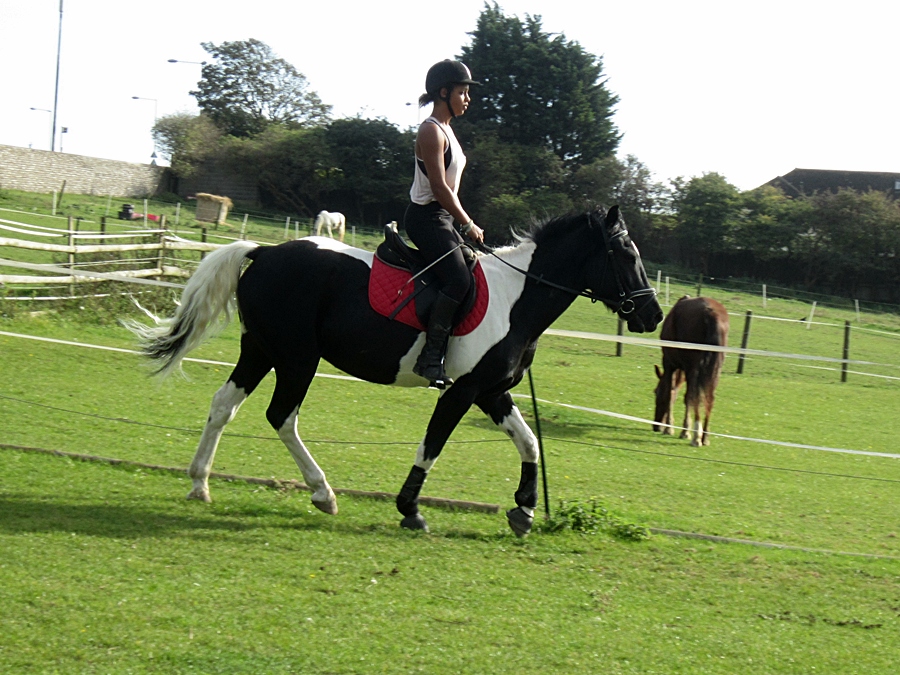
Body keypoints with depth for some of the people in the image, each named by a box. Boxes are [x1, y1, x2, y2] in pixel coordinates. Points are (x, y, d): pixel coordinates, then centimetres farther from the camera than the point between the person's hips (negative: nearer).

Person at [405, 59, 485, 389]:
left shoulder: (445, 130, 17)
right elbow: (439, 187, -20)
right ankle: (431, 358, -26)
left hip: (441, 218, 11)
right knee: (458, 280, -25)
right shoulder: (431, 131, -14)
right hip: (426, 217, -11)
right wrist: (469, 225, -15)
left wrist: (465, 224, 14)